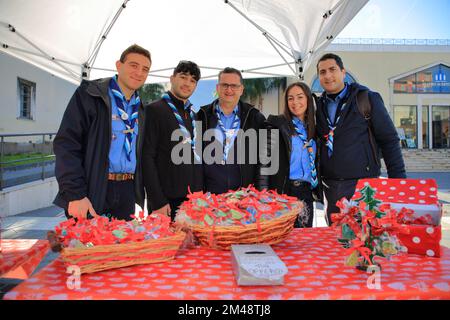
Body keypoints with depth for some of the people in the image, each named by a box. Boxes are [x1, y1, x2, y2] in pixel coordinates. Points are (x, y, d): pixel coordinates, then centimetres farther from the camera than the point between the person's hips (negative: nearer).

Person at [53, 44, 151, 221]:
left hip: (127, 193, 5)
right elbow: (66, 143, -11)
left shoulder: (140, 108, 14)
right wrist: (76, 194, -18)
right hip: (91, 192, -5)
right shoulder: (88, 94, -4)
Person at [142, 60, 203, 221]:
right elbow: (147, 158, -11)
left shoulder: (193, 114, 14)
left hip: (194, 201, 6)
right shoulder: (155, 110, -5)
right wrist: (158, 202, -15)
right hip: (167, 201, -6)